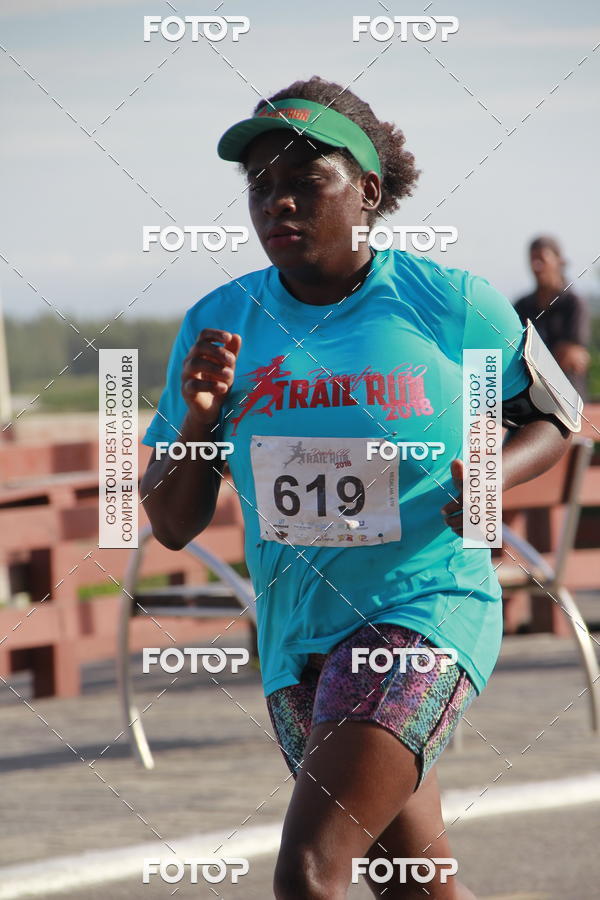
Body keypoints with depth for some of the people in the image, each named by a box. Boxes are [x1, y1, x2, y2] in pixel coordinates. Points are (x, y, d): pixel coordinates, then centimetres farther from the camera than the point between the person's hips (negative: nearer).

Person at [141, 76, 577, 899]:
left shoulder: (450, 303, -7)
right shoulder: (218, 324, 1)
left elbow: (551, 421, 9)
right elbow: (171, 527, 5)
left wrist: (494, 477, -13)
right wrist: (198, 420, -14)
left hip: (426, 610, -5)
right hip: (298, 639, 5)